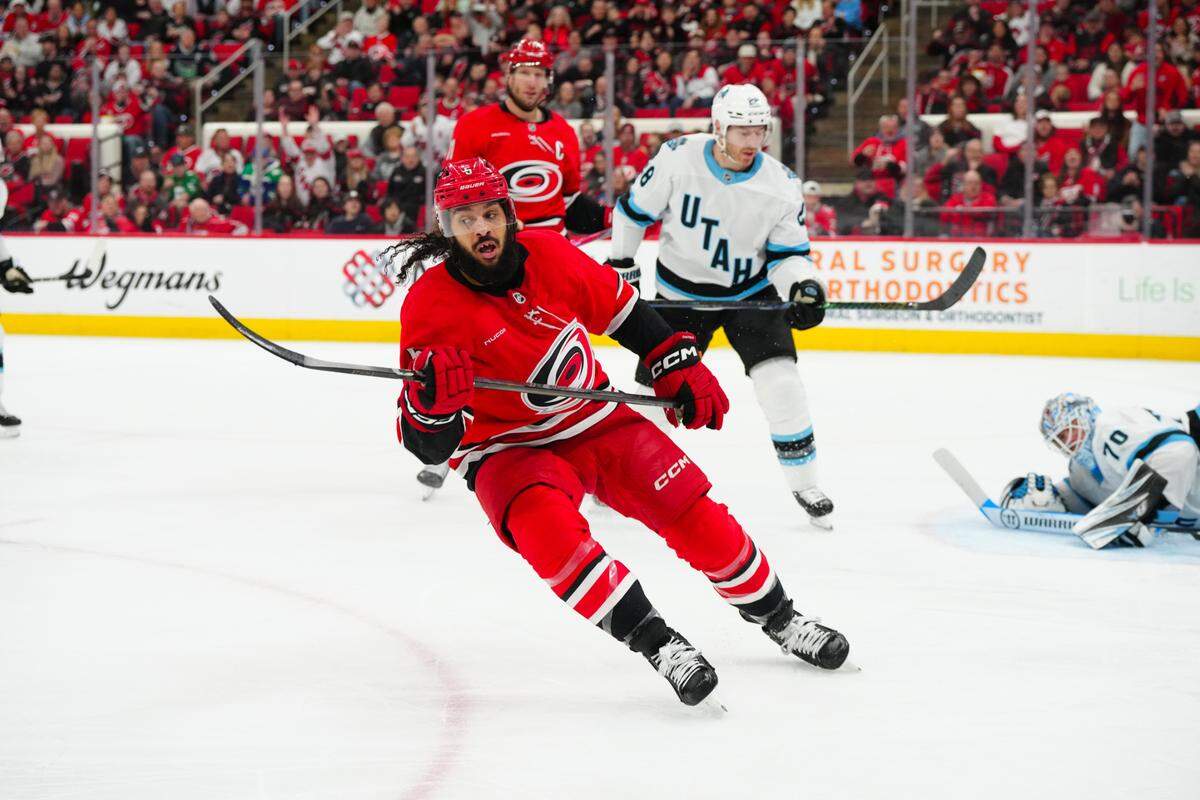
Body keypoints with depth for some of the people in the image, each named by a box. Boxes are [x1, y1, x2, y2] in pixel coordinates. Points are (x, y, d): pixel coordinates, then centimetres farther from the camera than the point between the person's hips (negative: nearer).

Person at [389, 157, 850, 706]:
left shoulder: (547, 254, -10)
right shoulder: (431, 306, -21)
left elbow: (621, 308, 10)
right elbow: (429, 446, -22)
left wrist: (677, 367, 8)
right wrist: (431, 400, -43)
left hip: (595, 419, 4)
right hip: (507, 449, -3)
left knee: (695, 514, -2)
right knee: (545, 525, -34)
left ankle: (776, 618, 22)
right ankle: (653, 640, -25)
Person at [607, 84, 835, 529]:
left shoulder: (781, 186, -16)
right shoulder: (677, 159, -18)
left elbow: (786, 253, -8)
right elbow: (635, 210, -4)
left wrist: (802, 285, -27)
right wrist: (621, 267, -2)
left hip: (751, 292, 0)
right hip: (681, 292, 0)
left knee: (780, 381, -15)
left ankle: (804, 484, -2)